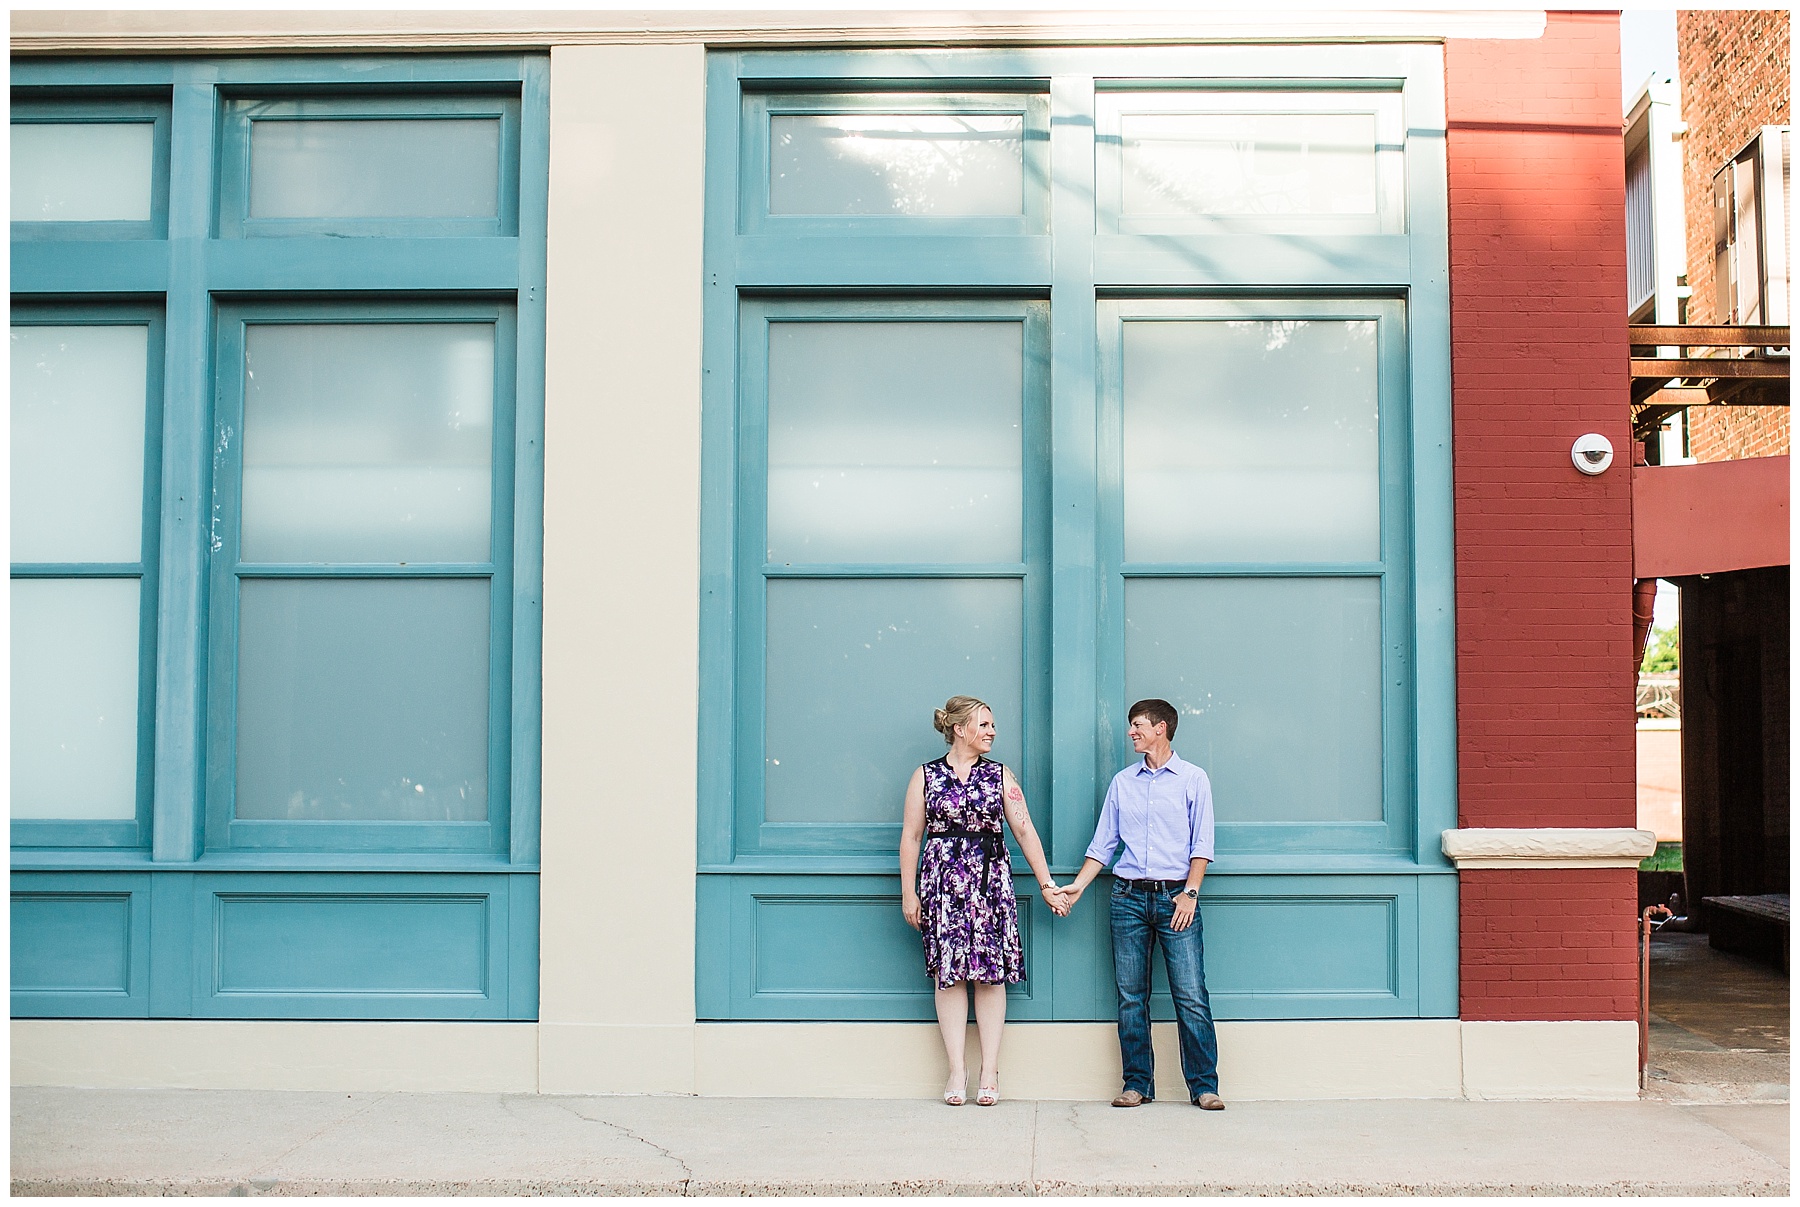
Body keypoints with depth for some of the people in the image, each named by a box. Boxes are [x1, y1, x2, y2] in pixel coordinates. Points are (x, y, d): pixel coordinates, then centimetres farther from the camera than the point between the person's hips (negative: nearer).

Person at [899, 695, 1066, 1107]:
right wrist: (908, 894, 0)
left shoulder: (1000, 775, 9)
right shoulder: (926, 776, 5)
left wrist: (1046, 883, 3)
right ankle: (957, 1069, 6)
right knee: (948, 973, -1)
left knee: (991, 973, 0)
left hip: (991, 880, 1)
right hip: (942, 882, -1)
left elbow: (1024, 830, 6)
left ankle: (990, 1070, 6)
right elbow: (911, 836, 5)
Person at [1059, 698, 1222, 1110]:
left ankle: (1204, 1086, -1)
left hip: (1175, 895, -3)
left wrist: (1190, 893, -9)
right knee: (1131, 996, 3)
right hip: (1128, 895, 3)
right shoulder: (1122, 782, 15)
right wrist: (1077, 886, 7)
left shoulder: (1193, 779, 5)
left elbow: (1202, 843, 1)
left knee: (1191, 995, -7)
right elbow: (1103, 843, 15)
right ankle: (1137, 1084, 11)